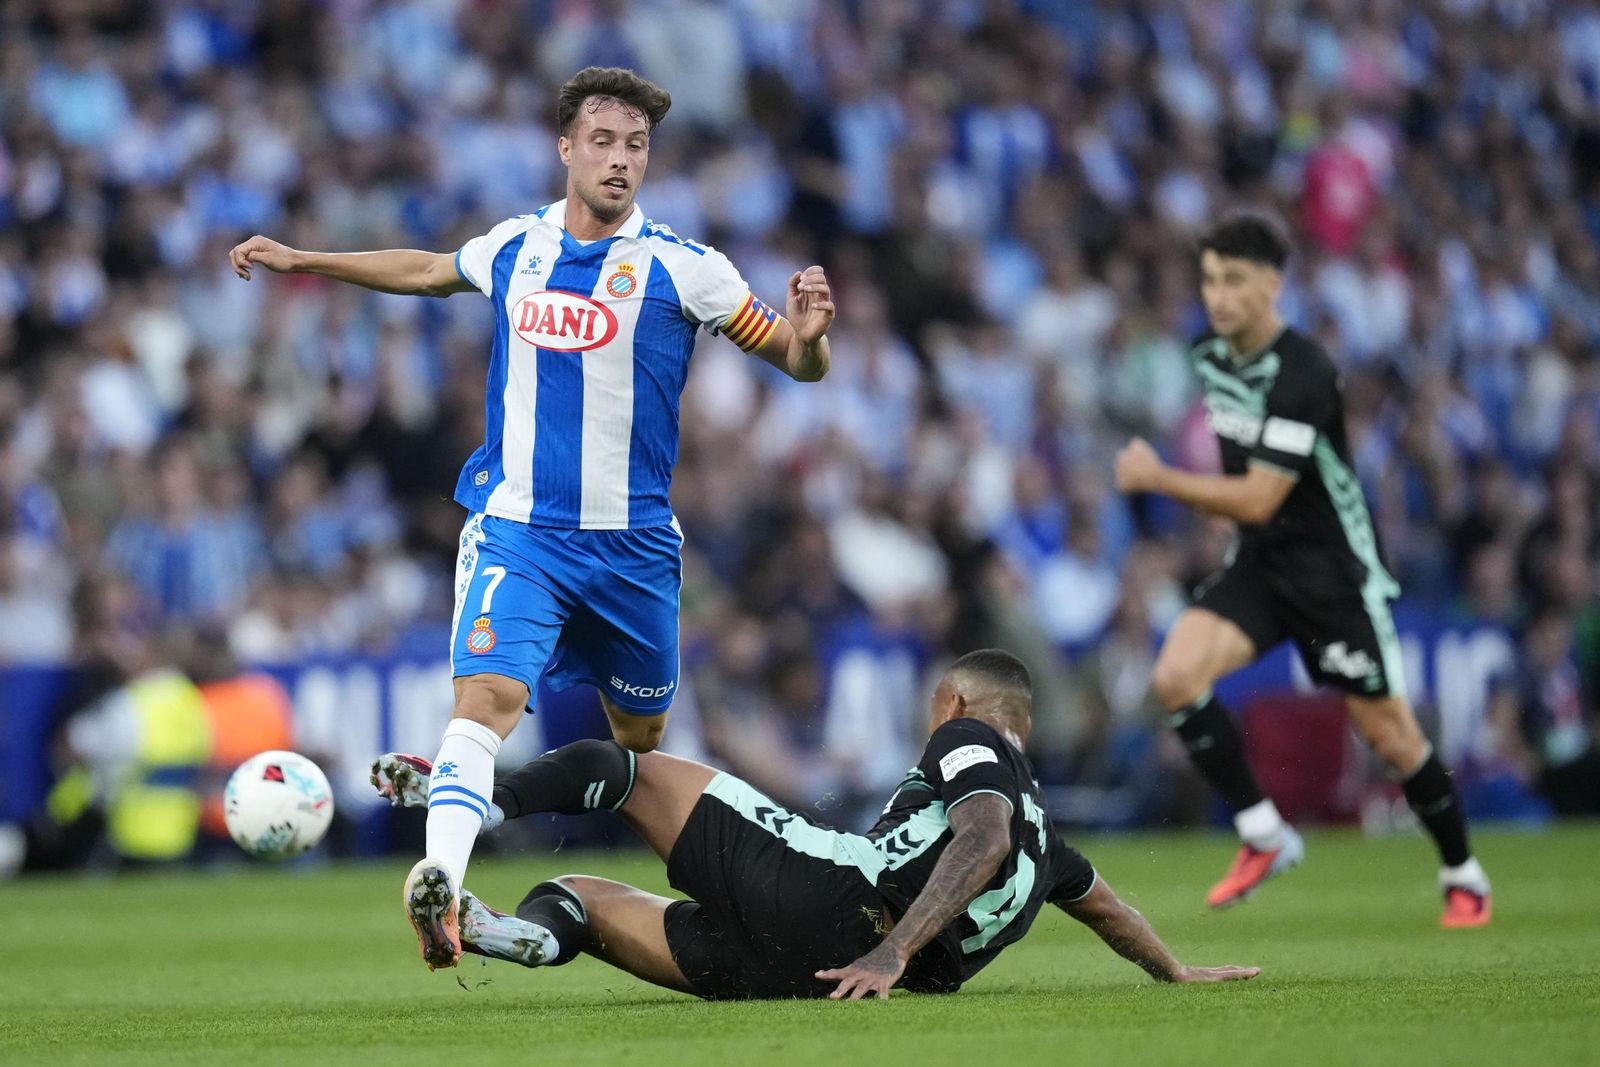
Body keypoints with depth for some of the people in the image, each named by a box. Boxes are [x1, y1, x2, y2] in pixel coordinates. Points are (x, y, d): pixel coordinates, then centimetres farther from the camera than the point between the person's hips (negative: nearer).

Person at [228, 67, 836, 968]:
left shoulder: (682, 268, -7)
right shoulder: (514, 248, 3)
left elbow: (799, 362, -4)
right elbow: (427, 271, 25)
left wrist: (810, 334, -28)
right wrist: (299, 259, 29)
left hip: (633, 544, 0)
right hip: (517, 528, 0)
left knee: (641, 738, 14)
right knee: (488, 693, -23)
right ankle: (440, 886, -36)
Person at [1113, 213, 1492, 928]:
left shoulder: (1300, 376, -24)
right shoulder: (1211, 358, 1)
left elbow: (1258, 499, -27)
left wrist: (1158, 479, -23)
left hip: (1333, 568, -7)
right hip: (1259, 562, 7)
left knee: (1388, 733, 0)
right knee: (1176, 675, -17)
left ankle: (1463, 877, 23)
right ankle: (1263, 837, -6)